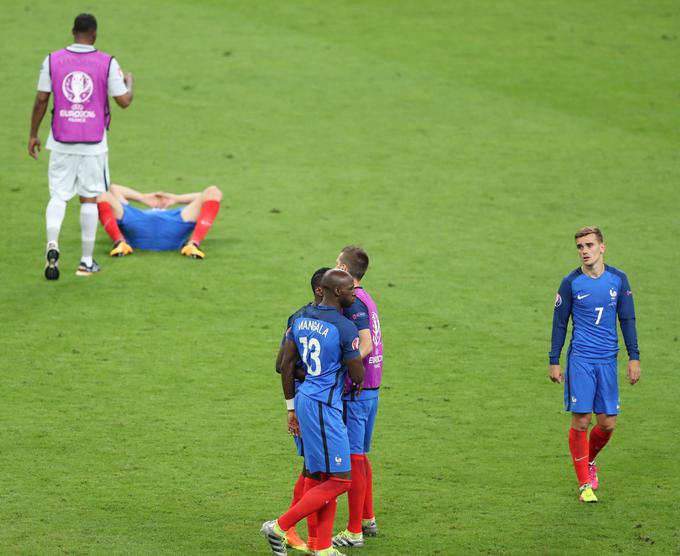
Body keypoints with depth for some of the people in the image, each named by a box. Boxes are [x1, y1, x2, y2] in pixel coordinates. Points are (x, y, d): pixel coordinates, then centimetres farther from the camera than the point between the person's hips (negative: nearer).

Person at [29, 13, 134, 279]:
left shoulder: (52, 60, -1)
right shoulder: (107, 63, -6)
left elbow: (41, 100, 1)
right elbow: (124, 101, -2)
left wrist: (33, 134, 12)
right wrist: (129, 81, 19)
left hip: (61, 142, 1)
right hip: (93, 143, -1)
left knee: (58, 196, 7)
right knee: (89, 199, 10)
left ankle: (52, 244, -19)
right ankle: (86, 261, 12)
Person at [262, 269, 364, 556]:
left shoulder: (302, 318, 7)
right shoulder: (345, 328, -16)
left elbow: (286, 365, 11)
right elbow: (358, 377, -10)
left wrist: (291, 407, 19)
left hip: (305, 400, 9)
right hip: (324, 407, -9)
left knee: (320, 477, 14)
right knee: (339, 481, -2)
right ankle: (279, 527, -1)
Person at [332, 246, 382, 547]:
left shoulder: (352, 302, -15)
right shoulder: (366, 299, 13)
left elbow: (366, 345, -24)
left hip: (355, 390, -10)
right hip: (371, 387, 10)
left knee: (354, 459, -5)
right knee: (360, 456, 20)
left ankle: (354, 532, -2)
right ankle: (367, 519, 30)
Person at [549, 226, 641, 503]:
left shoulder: (618, 279, 3)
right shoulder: (571, 283, -3)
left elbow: (627, 319, 9)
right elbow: (559, 323, 4)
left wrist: (634, 357, 5)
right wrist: (554, 361, 2)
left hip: (608, 360, 2)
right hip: (580, 360, -2)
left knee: (607, 423, 3)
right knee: (581, 421, -6)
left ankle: (589, 461, 33)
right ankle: (585, 484, 4)